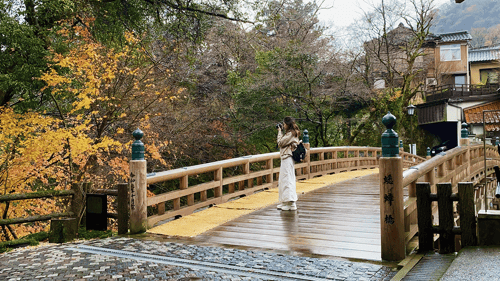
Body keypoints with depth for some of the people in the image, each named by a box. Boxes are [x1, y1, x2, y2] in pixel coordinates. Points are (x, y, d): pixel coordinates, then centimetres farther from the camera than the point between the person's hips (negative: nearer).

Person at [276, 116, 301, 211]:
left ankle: (291, 204, -7)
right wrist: (280, 131, 14)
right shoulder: (292, 133, 16)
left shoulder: (290, 134, -14)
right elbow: (282, 143, 18)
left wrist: (279, 132, -4)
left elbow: (280, 143, -12)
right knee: (283, 181, 15)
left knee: (287, 180, -8)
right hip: (285, 158, 11)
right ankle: (285, 202, 21)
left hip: (287, 159, -11)